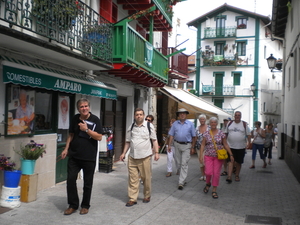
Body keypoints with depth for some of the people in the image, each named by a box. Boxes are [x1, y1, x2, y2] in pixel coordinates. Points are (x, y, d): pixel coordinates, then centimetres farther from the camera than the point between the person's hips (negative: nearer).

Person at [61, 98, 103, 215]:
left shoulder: (95, 120, -6)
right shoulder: (75, 119, 7)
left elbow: (99, 137, -12)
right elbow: (71, 135, 16)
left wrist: (86, 129, -19)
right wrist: (66, 149, 8)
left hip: (89, 157, -3)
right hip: (74, 156, 4)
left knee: (87, 183, 7)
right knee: (70, 179, 0)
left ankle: (85, 206, 24)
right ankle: (73, 205, 17)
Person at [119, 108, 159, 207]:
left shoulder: (149, 125, 2)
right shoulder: (131, 127, 11)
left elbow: (154, 140, 3)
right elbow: (128, 142, 18)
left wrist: (156, 152, -3)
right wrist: (124, 153, 12)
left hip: (145, 157, -2)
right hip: (132, 157, 3)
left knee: (146, 178, 5)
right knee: (132, 178, 2)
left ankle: (147, 196, 24)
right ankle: (132, 199, 10)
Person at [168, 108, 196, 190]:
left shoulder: (190, 124, 1)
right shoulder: (175, 124, 6)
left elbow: (193, 136, 3)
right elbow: (171, 135, 5)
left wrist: (192, 148, 1)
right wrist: (169, 145, -3)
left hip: (186, 146, -3)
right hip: (177, 144, 3)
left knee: (184, 164, -8)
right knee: (179, 163, 11)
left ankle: (181, 183, -8)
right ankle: (183, 179, 27)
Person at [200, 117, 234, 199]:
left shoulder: (221, 133, 0)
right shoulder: (206, 134, 1)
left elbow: (225, 145, 2)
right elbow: (203, 145, 1)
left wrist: (231, 155, -2)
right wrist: (201, 155, -6)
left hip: (218, 156, 0)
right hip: (208, 156, 0)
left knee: (216, 173, -2)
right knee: (208, 172, -10)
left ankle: (214, 191, 13)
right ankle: (208, 183, 24)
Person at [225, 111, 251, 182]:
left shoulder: (244, 124, 2)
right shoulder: (229, 123, 5)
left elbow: (248, 134, 2)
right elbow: (226, 133, 12)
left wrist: (249, 143, -6)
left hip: (241, 147, 0)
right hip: (230, 146, 0)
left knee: (238, 162, 9)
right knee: (230, 161, -8)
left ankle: (237, 175, 25)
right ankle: (229, 177, -11)